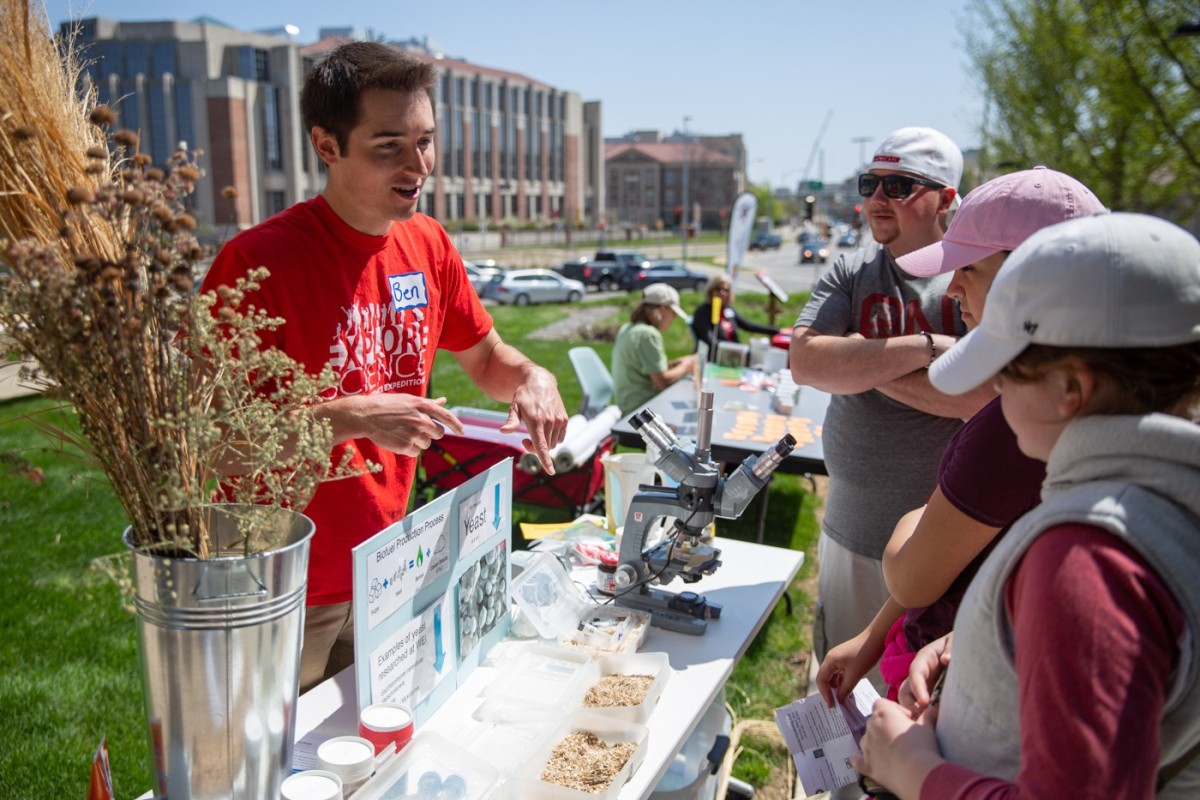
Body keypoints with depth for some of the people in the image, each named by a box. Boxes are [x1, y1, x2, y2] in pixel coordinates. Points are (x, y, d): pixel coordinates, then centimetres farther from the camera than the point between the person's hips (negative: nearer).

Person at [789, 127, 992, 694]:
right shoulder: (849, 275, 4)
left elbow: (982, 396, -23)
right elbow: (805, 364, -13)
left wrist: (857, 357, -16)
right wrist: (920, 348, -19)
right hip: (850, 531, 4)